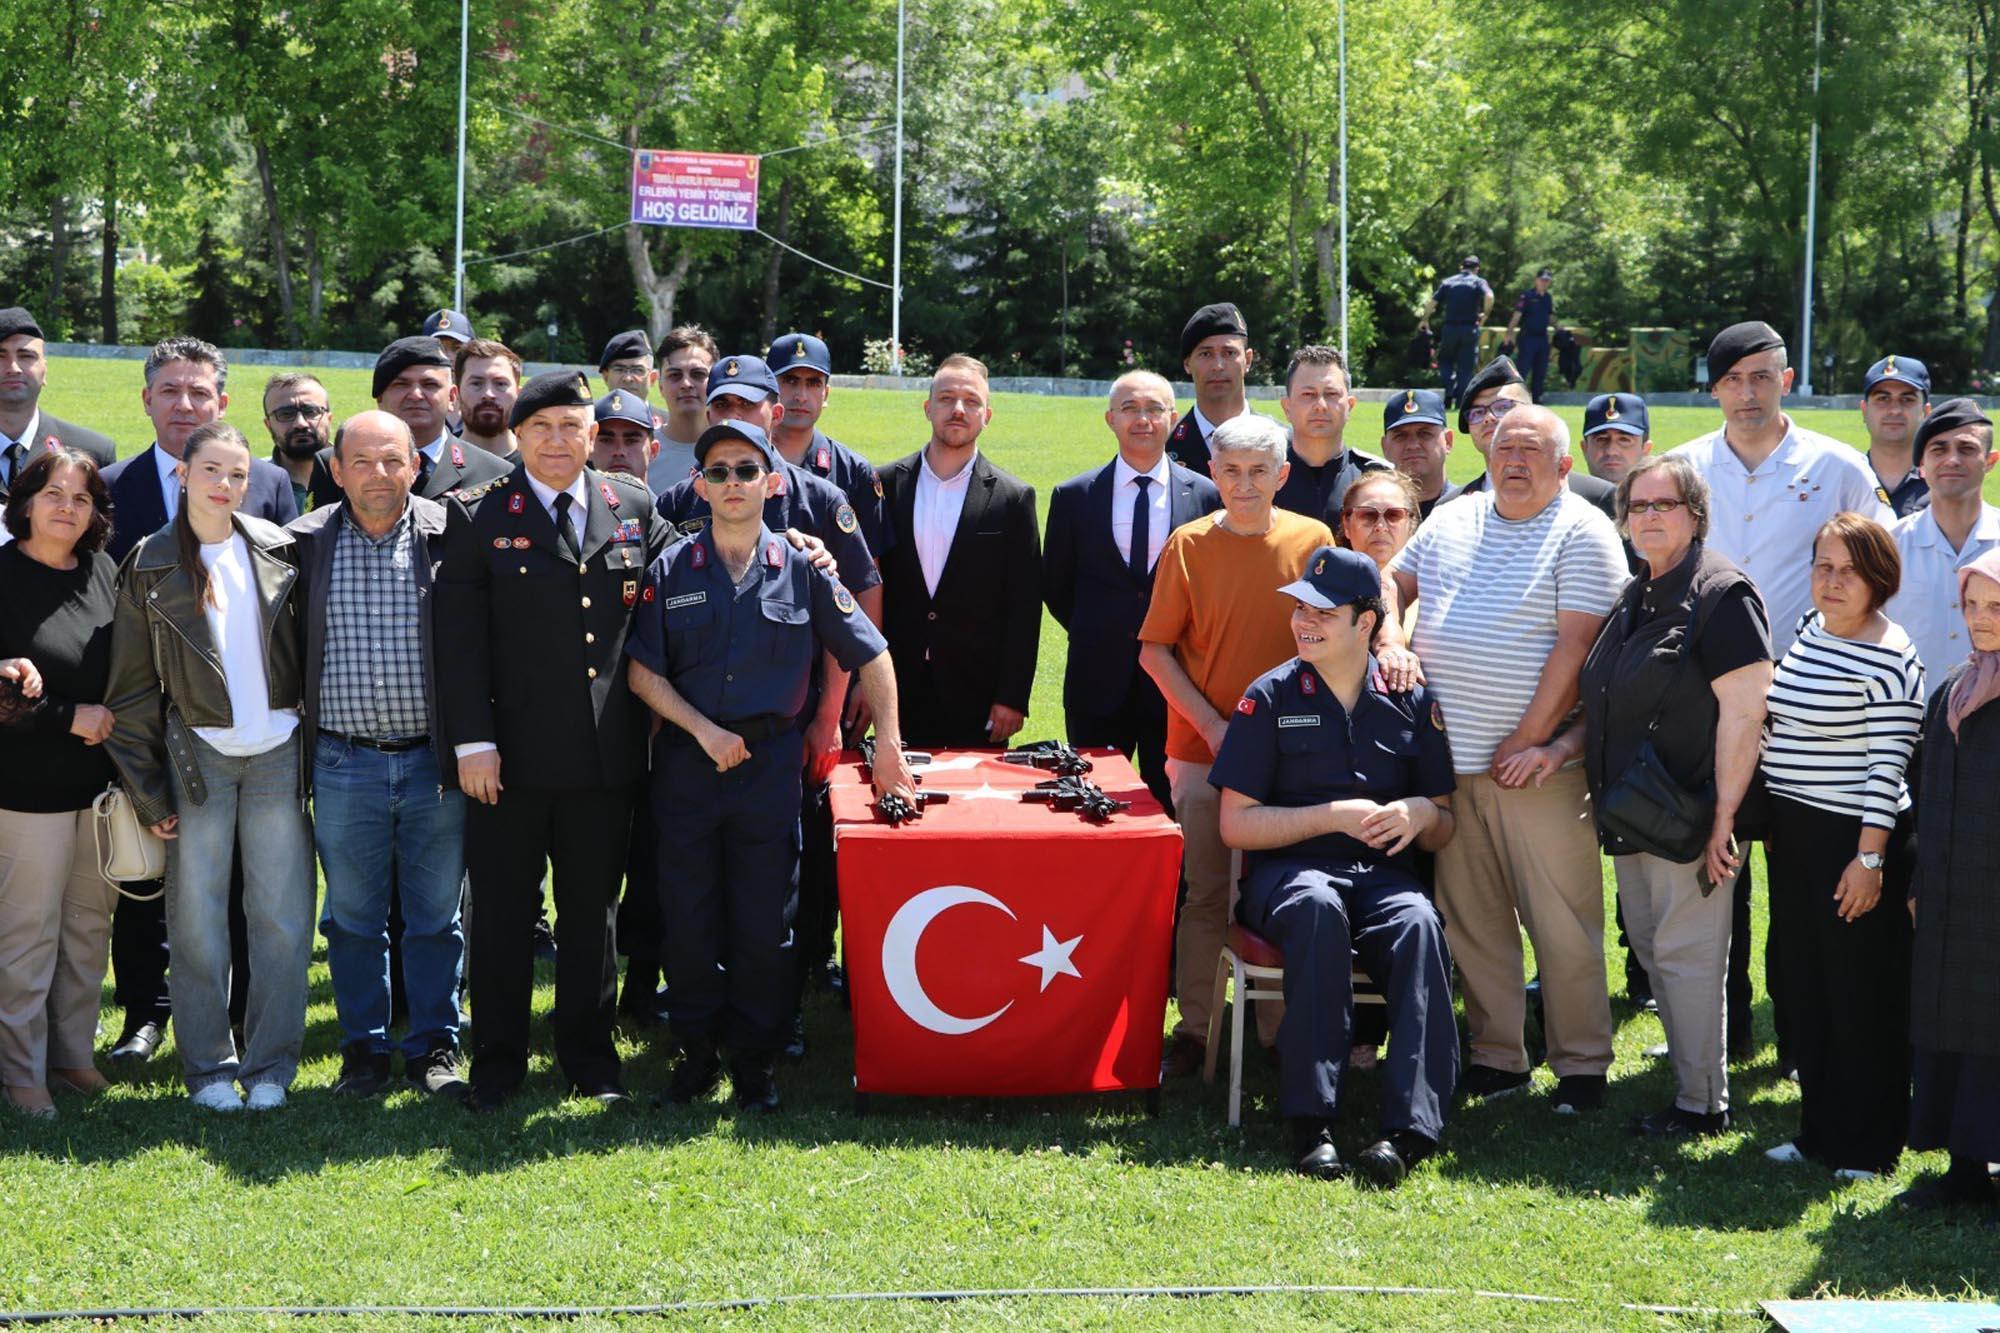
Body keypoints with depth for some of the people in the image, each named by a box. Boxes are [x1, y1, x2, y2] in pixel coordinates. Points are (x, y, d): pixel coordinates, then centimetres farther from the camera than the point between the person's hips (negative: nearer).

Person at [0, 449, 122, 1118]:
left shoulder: (104, 572, 7)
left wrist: (111, 723, -1)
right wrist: (69, 717, -13)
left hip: (101, 780, 5)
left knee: (90, 924, 12)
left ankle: (74, 1054, 24)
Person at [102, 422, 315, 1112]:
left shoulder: (278, 550, 5)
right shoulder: (150, 566, 1)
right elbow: (132, 688, 2)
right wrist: (148, 789, -2)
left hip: (279, 752, 1)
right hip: (197, 756, -1)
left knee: (282, 918, 1)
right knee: (197, 920, 2)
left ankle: (270, 1064, 12)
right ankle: (209, 1067, 14)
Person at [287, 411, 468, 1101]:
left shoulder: (449, 538, -2)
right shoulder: (305, 544, 1)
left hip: (435, 761, -1)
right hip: (344, 765, 1)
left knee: (436, 916, 7)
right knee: (353, 918, 10)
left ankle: (433, 1046, 20)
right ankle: (364, 1048, 22)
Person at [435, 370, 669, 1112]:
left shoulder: (636, 510, 7)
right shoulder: (478, 516, -1)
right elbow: (458, 637, -5)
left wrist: (648, 725, 4)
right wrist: (472, 740, -12)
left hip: (607, 755, 2)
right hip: (511, 752, -2)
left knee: (592, 912, 11)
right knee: (502, 913, 5)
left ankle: (590, 1057, 24)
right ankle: (497, 1063, 17)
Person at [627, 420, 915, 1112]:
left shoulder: (801, 569, 1)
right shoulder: (671, 570, 2)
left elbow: (871, 656, 6)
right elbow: (643, 671, 1)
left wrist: (887, 745, 3)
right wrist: (705, 729, -10)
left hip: (772, 763, -1)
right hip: (687, 762, 1)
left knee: (765, 919, 2)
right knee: (689, 914, 5)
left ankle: (754, 1060, 15)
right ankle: (696, 1050, 19)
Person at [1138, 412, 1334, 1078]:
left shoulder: (1312, 540, 1)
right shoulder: (1189, 545, -1)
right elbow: (1155, 650, 0)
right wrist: (1213, 725, -9)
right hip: (1203, 746, -1)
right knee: (1207, 892, 1)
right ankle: (1194, 1029, 8)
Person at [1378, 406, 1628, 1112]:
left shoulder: (1583, 533, -5)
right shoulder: (1452, 519, 14)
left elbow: (1575, 644, -11)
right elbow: (1393, 582, 22)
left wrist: (1528, 742, -15)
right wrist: (1392, 644, 1)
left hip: (1536, 765, -5)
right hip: (1450, 760, 6)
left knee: (1563, 924, -2)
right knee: (1470, 920, 8)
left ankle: (1582, 1064, 7)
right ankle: (1496, 1056, 18)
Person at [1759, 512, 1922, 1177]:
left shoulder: (1890, 658, -14)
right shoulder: (1806, 630, 9)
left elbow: (1888, 765, -16)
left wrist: (1869, 857, -19)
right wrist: (1766, 817, 18)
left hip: (1853, 841, -8)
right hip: (1793, 835, 8)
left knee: (1861, 996, 2)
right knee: (1801, 989, 14)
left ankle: (1866, 1145, 14)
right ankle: (1820, 1128, 26)